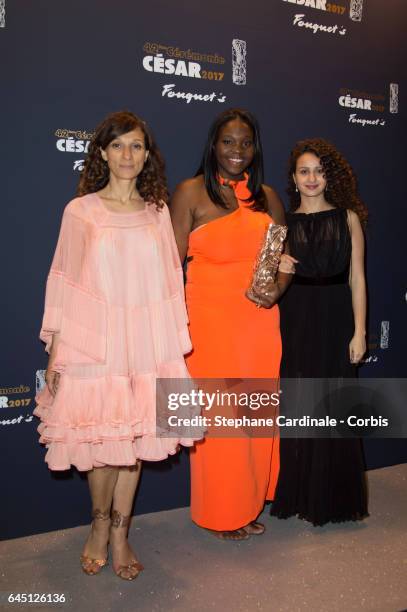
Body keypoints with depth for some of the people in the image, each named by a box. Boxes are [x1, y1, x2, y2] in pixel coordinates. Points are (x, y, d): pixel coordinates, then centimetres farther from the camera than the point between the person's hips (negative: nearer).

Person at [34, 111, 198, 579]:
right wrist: (55, 351, -3)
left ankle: (119, 533, 28)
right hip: (93, 342, -2)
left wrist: (174, 344, 7)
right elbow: (63, 284, 0)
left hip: (147, 342, 2)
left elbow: (170, 281, 9)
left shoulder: (157, 211, 8)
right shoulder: (80, 211, 0)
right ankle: (99, 526, 32)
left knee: (134, 436, 9)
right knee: (100, 438, 6)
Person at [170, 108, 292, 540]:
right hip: (210, 318, -5)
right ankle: (221, 513, 23)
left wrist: (277, 288, -3)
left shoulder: (266, 196, 12)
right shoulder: (191, 193, -3)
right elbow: (173, 264, -7)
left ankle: (249, 504, 32)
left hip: (259, 320, 5)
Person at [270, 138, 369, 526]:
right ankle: (296, 495, 23)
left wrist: (359, 331, -5)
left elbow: (356, 278, 0)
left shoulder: (347, 218, 4)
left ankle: (333, 498, 25)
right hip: (295, 321, 1)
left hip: (336, 320, 0)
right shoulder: (283, 222, 6)